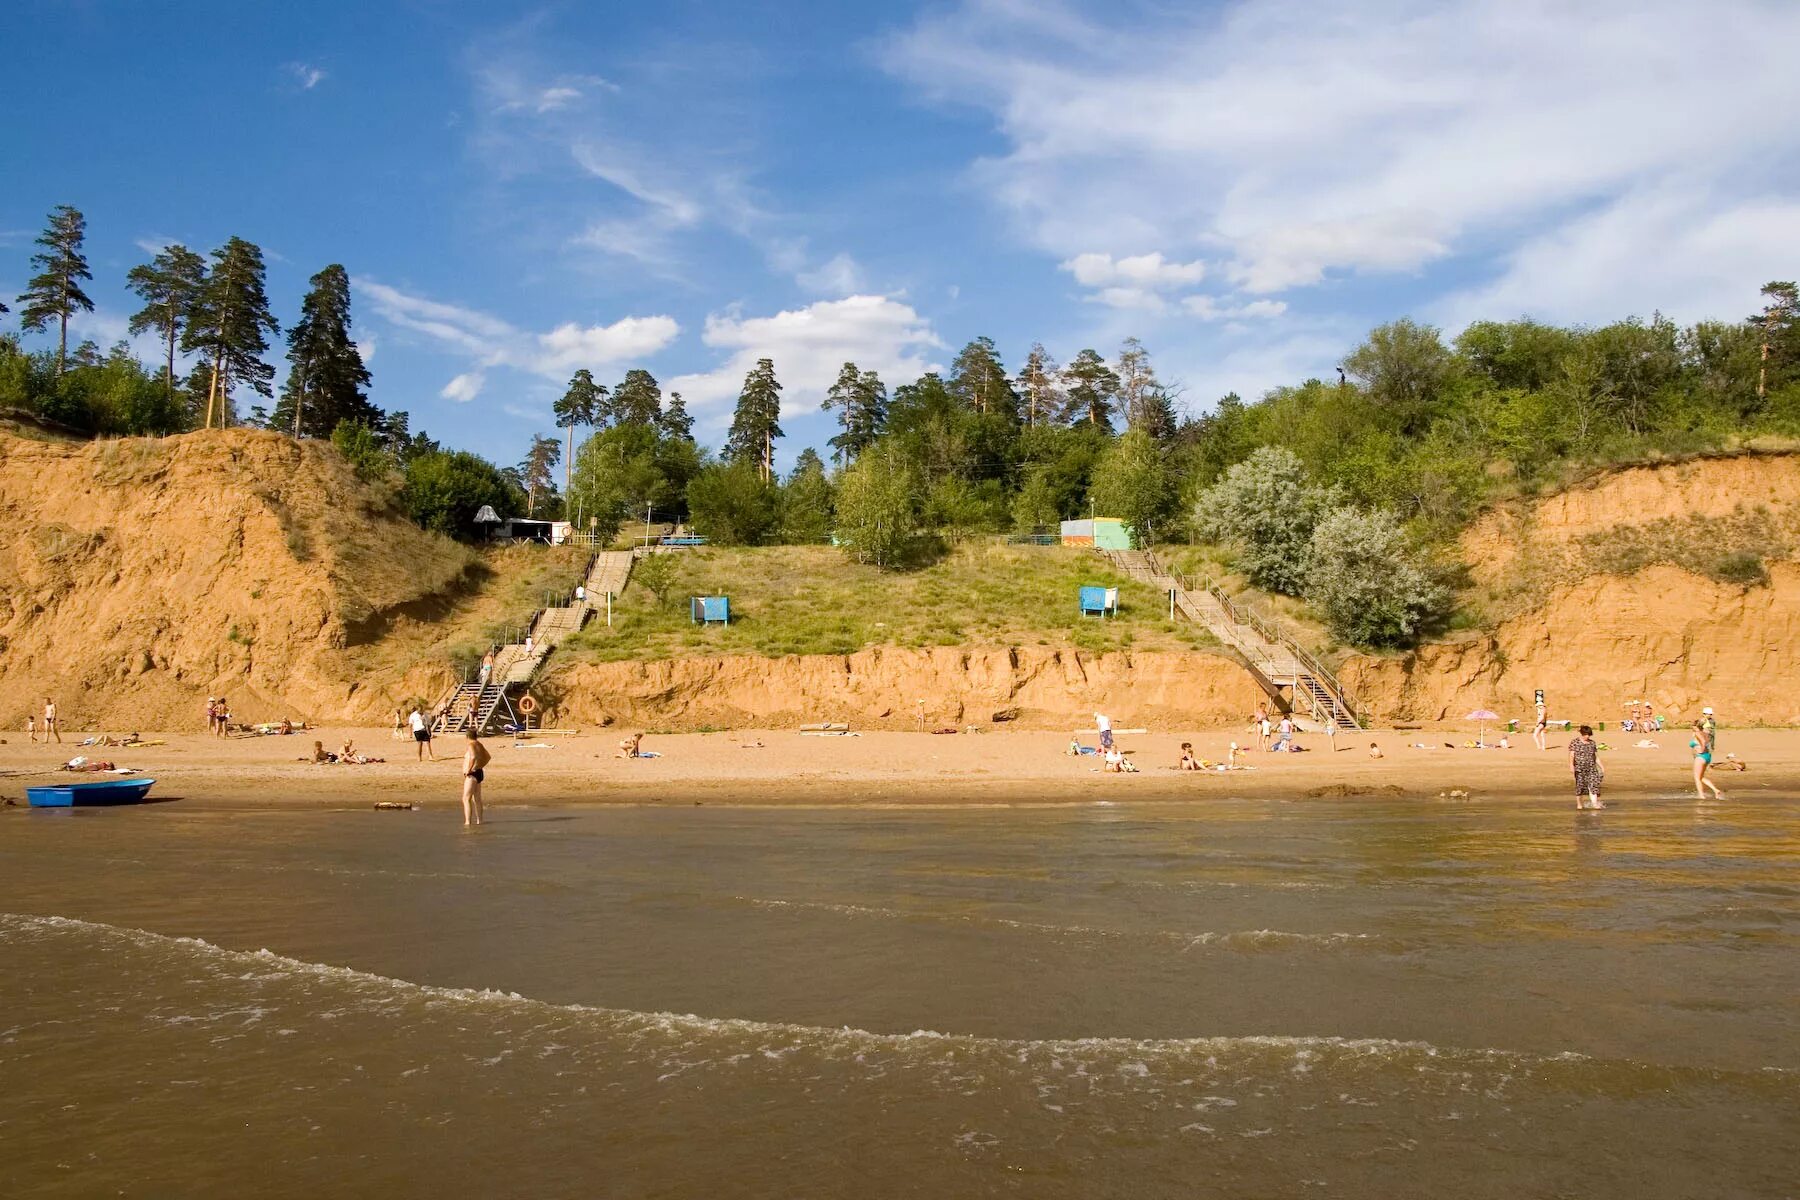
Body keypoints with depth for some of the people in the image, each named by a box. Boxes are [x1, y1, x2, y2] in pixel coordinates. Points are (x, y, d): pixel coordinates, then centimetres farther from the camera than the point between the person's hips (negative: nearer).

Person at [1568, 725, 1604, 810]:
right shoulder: (1574, 742, 0)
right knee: (1580, 785, 1)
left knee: (1593, 785, -8)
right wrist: (1571, 764, -24)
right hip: (1579, 768, -3)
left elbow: (1596, 756, 18)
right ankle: (1579, 804, 12)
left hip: (1591, 768, 3)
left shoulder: (1592, 743, 13)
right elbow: (1571, 754, -9)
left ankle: (1595, 804, -12)